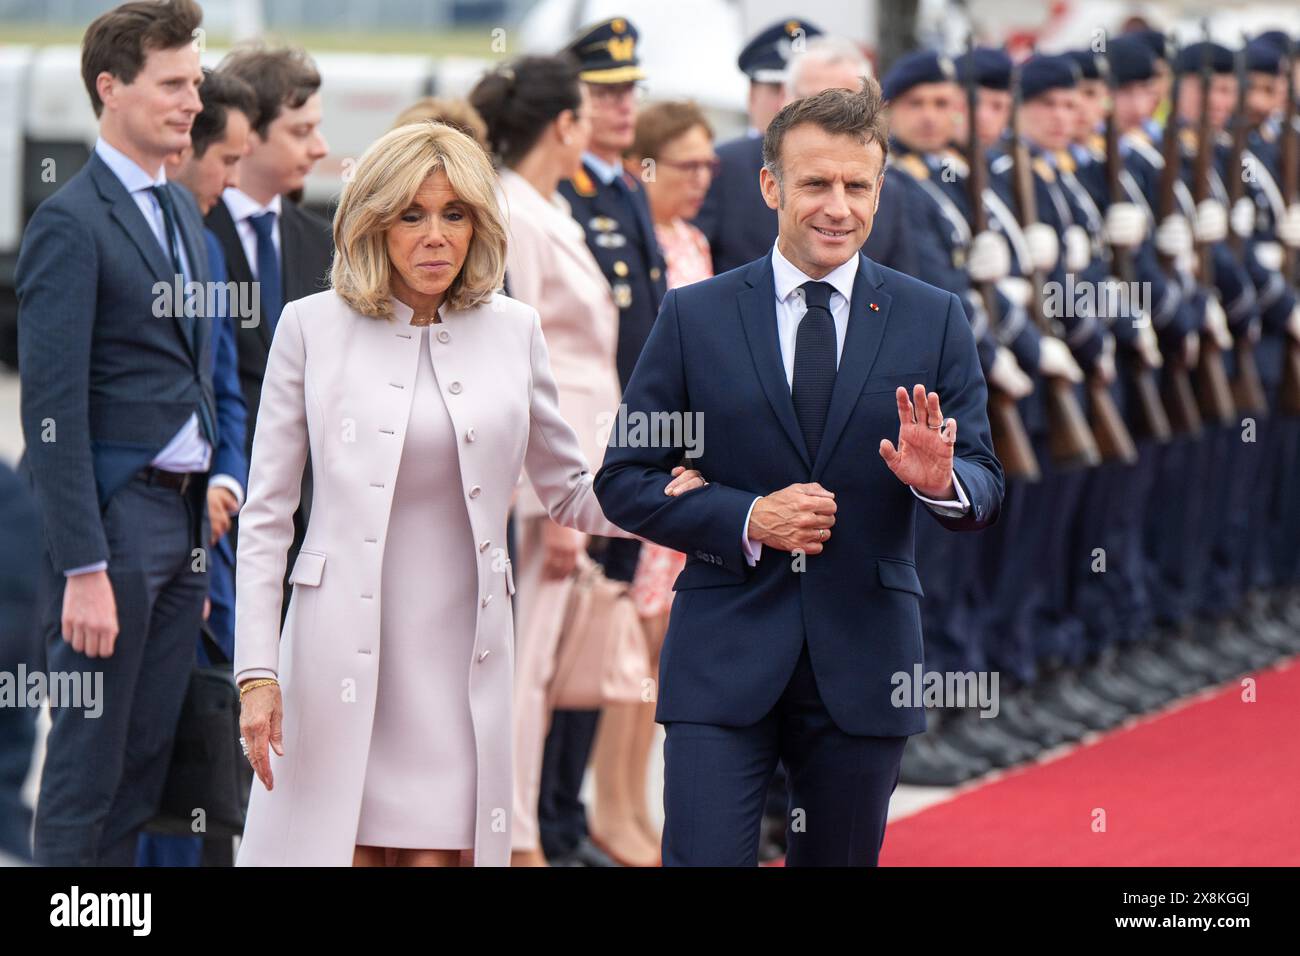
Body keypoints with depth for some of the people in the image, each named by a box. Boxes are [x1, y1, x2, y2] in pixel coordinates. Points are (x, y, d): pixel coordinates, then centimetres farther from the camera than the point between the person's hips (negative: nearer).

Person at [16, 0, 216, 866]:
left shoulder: (182, 210, 14)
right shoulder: (71, 223, -12)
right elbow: (53, 408, -16)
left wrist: (207, 531, 14)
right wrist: (85, 568, -21)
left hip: (186, 511, 8)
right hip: (115, 511, -8)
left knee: (146, 760, 11)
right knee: (88, 764, -1)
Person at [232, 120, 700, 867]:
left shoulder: (512, 331, 9)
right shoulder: (313, 328, 4)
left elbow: (573, 493, 19)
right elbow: (267, 516, 4)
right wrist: (257, 673, -4)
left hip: (462, 658, 2)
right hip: (340, 657, -2)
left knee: (438, 849, -5)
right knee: (338, 846, -6)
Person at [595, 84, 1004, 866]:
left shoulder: (935, 320, 5)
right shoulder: (695, 317, 2)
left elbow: (985, 490, 3)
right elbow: (624, 480, 3)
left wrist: (940, 480, -21)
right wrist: (746, 519, -13)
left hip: (863, 660, 2)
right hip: (725, 656, -2)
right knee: (704, 859, -10)